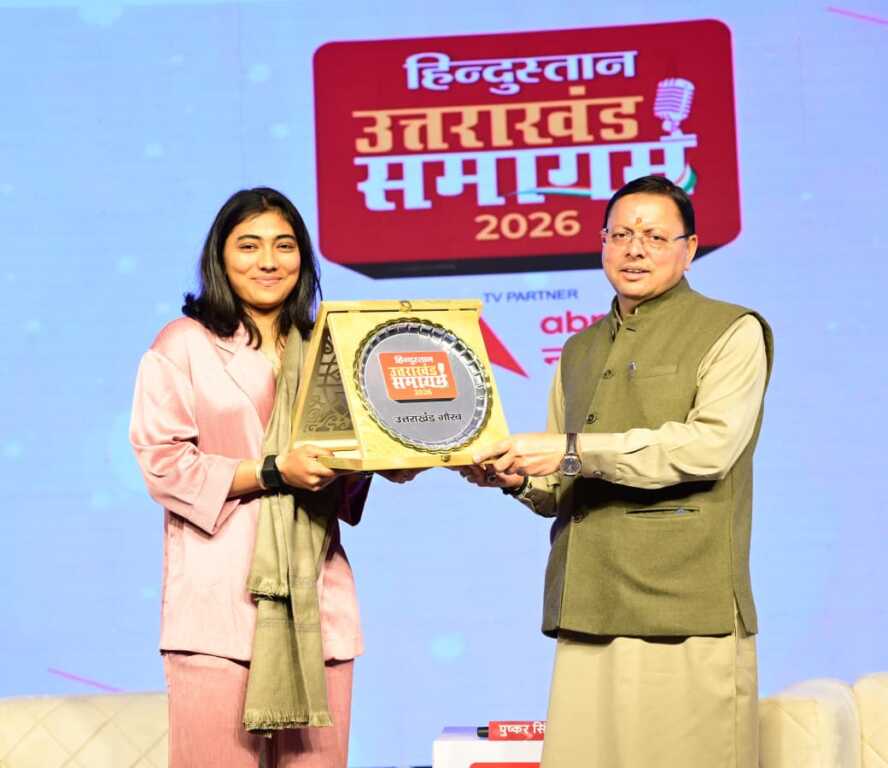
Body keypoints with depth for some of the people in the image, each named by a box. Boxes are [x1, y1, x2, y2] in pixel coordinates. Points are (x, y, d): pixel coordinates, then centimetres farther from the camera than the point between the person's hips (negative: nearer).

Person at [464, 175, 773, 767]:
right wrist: (520, 480, 3)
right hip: (589, 611, 5)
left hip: (687, 614, -5)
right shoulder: (581, 351, 22)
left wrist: (573, 451, -16)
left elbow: (710, 445, -14)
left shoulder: (731, 333, 3)